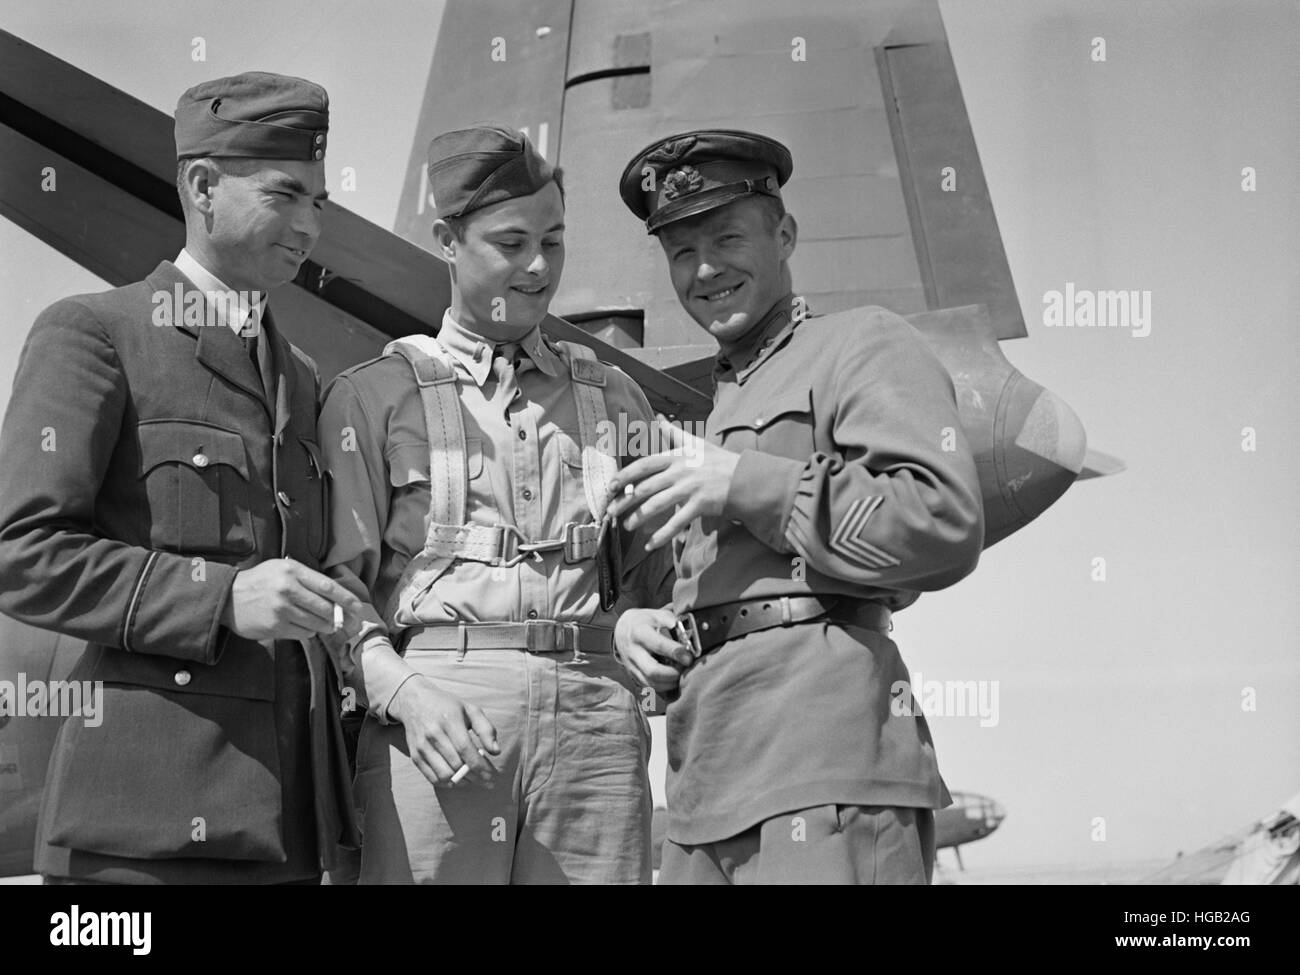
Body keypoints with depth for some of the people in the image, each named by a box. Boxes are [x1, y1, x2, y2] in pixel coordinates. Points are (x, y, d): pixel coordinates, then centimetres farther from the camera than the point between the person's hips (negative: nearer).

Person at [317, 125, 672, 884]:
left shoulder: (613, 398, 21)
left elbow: (655, 581, 22)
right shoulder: (371, 396, 11)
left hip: (594, 715, 3)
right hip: (435, 722, -2)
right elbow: (337, 584, 3)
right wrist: (404, 691, -15)